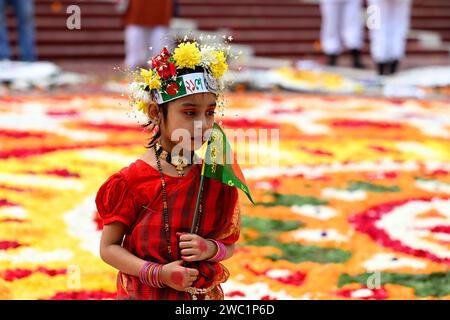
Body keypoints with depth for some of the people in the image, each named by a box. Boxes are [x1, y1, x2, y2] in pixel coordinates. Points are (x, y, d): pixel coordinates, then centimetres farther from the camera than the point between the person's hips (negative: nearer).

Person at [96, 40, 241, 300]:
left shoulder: (215, 178, -5)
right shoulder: (132, 180, -14)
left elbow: (229, 244, 5)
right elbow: (109, 248, -9)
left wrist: (211, 249, -17)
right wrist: (158, 273, -20)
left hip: (204, 294, 3)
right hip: (143, 294, -3)